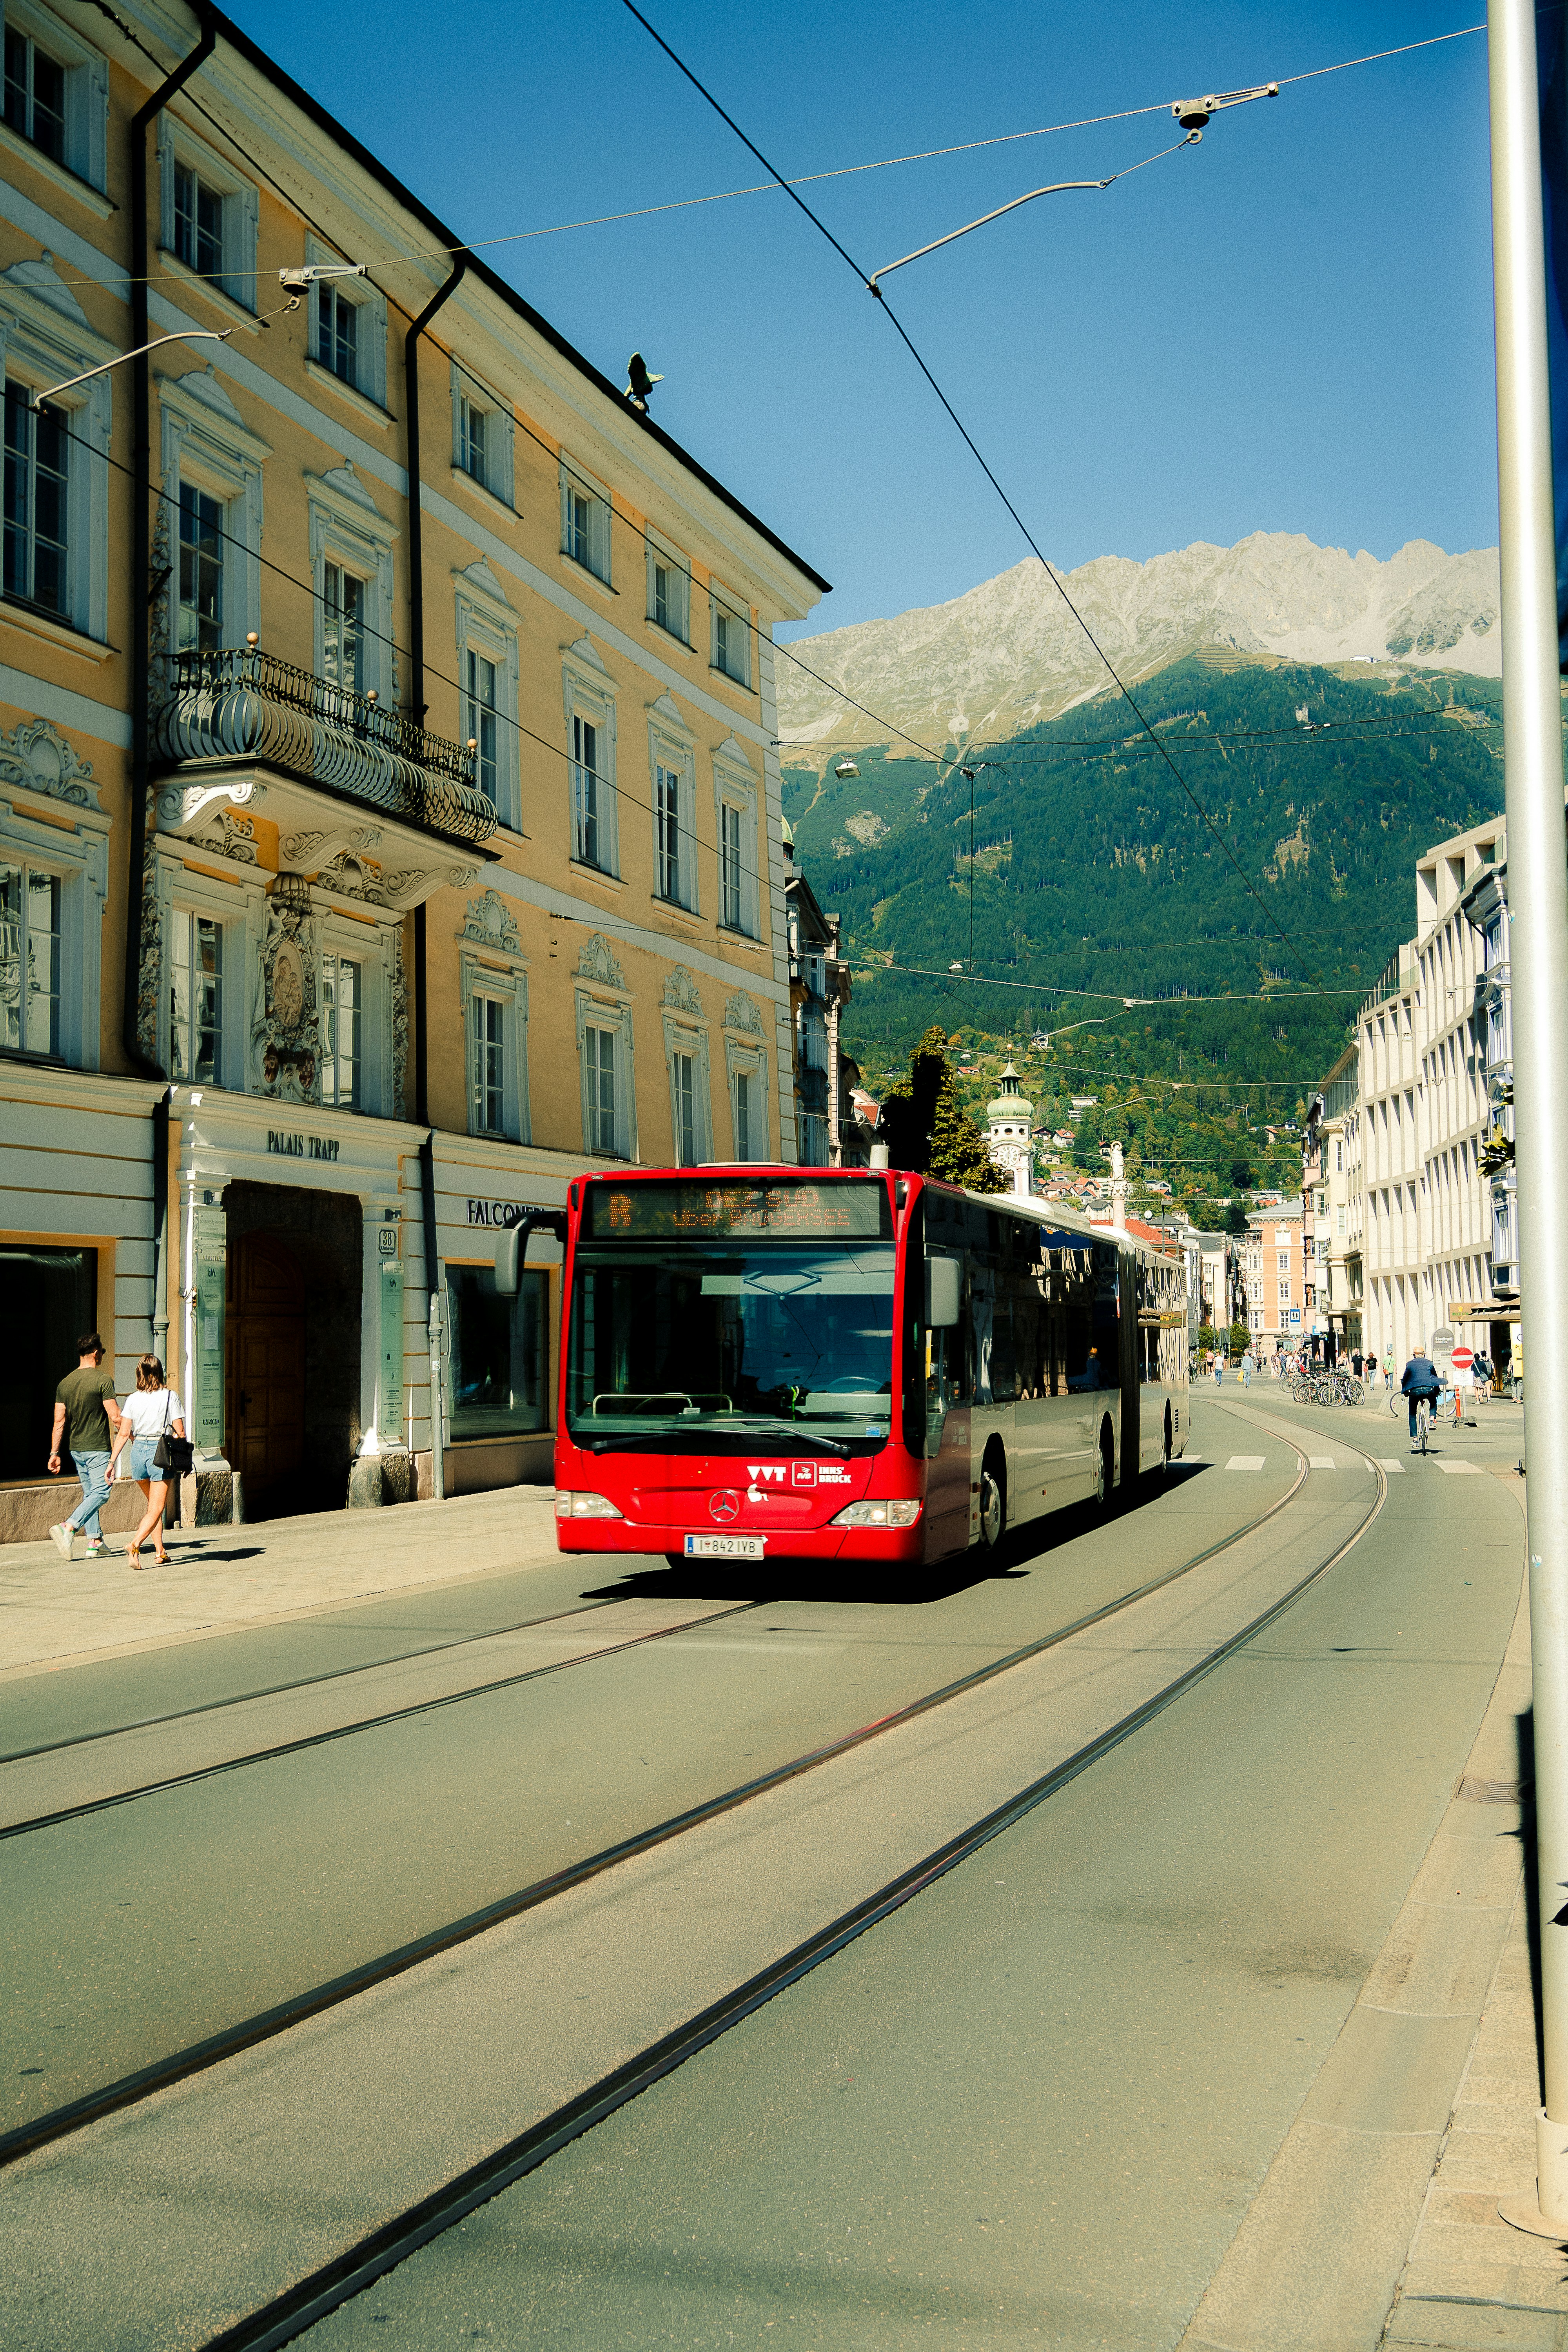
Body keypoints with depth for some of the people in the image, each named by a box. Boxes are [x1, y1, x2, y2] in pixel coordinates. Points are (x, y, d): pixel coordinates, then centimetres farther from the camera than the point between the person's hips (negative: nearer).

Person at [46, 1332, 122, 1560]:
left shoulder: (65, 1383, 7)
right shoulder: (103, 1379, -12)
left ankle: (95, 1543, 13)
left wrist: (54, 1453, 8)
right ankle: (68, 1528, -23)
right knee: (100, 1492, -6)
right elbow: (115, 1417, -14)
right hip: (98, 1447, -7)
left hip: (76, 1448, 7)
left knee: (90, 1493, 14)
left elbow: (59, 1422, 6)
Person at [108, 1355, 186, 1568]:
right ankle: (135, 1545, -25)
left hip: (138, 1451, 4)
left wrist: (112, 1462, 4)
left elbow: (124, 1433, -1)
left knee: (154, 1504, 21)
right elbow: (180, 1433, -5)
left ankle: (160, 1552, 22)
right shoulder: (170, 1397, -5)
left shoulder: (133, 1399, 2)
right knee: (156, 1510, -3)